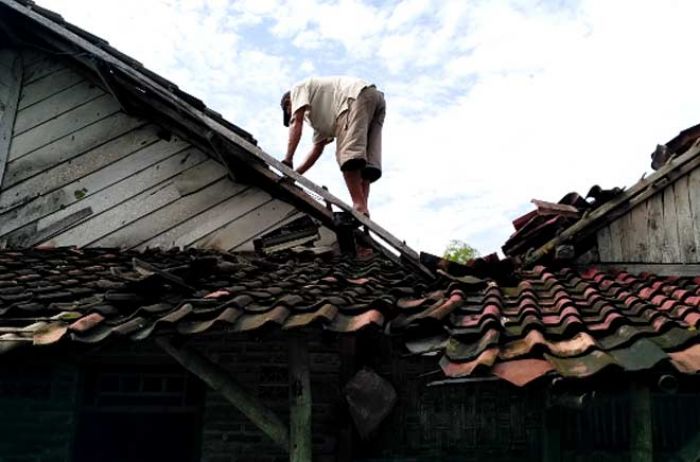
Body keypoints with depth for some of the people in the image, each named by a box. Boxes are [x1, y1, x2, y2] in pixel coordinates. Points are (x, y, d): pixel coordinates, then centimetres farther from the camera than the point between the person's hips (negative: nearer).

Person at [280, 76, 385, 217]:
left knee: (348, 153, -19)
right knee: (366, 162, -2)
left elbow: (296, 124, 4)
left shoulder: (298, 89, 20)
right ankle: (363, 209, -15)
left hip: (359, 95, -9)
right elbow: (317, 148, 30)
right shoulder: (319, 116, 37)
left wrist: (288, 159, -1)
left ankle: (359, 207, -30)